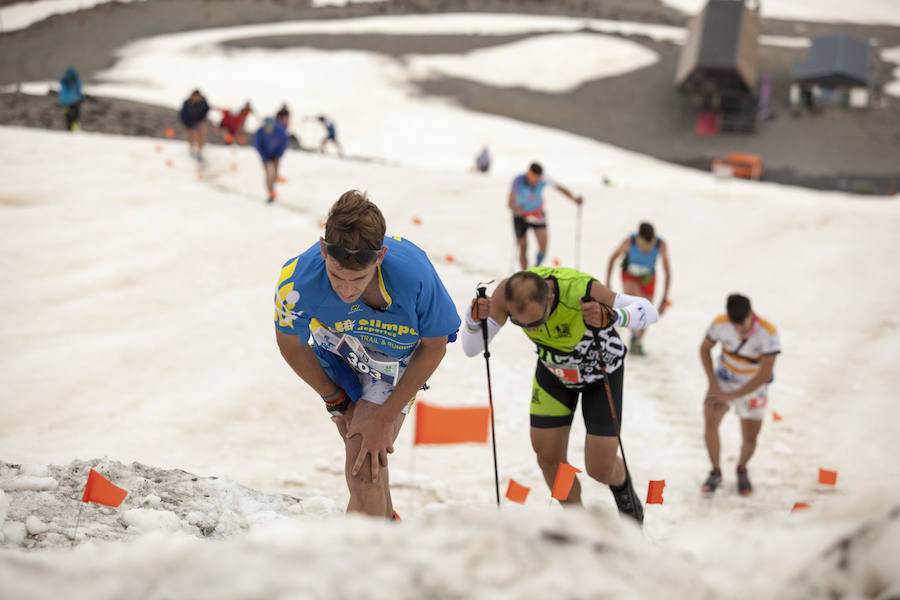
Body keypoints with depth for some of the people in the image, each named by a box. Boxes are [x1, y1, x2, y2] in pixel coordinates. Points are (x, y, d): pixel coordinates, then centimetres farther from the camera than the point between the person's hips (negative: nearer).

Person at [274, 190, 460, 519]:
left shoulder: (414, 274, -40)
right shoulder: (298, 280, -37)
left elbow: (434, 347, -20)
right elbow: (290, 344, -12)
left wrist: (385, 418, -18)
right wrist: (336, 401, -2)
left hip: (395, 358, -2)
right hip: (336, 356, 2)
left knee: (365, 470, -16)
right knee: (360, 450, 19)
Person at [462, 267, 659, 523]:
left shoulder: (582, 290, -41)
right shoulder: (507, 292, -31)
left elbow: (649, 311, -29)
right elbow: (471, 348, -23)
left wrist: (610, 317, -50)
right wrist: (475, 318, -46)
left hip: (601, 371, -3)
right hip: (554, 372, 3)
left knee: (599, 468, -5)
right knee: (549, 459, 0)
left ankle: (621, 485, 31)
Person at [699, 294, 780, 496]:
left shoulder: (768, 333, -29)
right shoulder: (720, 324, -22)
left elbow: (764, 375, -26)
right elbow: (704, 349, -1)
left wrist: (731, 396, -24)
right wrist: (713, 385, -9)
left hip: (753, 386, -1)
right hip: (724, 378, 1)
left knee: (750, 439, 0)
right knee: (710, 418, -22)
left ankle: (742, 469, 35)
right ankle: (715, 472, -1)